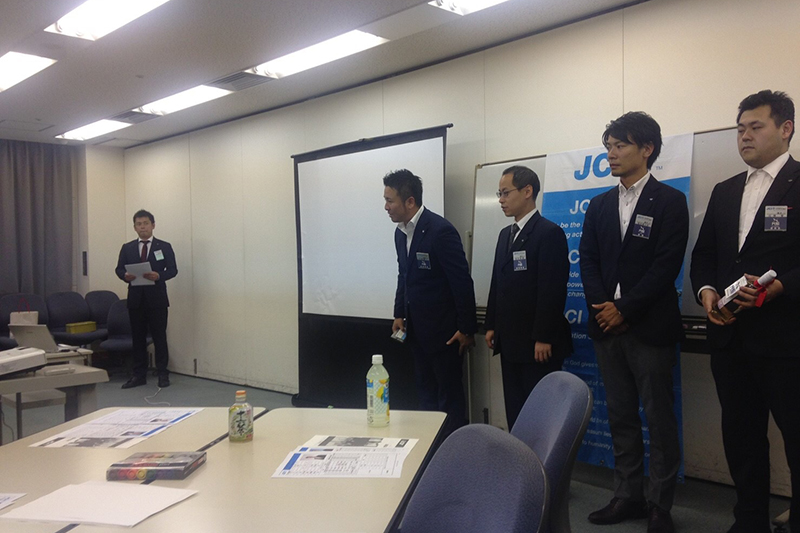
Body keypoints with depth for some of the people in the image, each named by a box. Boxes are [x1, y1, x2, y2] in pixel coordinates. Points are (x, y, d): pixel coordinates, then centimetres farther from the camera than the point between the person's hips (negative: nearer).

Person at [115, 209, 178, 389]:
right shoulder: (127, 248, 12)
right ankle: (139, 375, 14)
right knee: (138, 337, 6)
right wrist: (125, 275, -14)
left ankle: (163, 374, 8)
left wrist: (158, 276, -20)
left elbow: (173, 270, -1)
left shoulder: (164, 247, 5)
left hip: (157, 298, -2)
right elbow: (119, 269, 9)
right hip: (135, 298, 3)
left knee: (159, 336, 0)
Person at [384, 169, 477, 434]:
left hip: (444, 329, -8)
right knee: (425, 392, 16)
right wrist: (399, 314, 10)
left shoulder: (441, 230, -19)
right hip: (417, 328, 8)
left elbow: (462, 281, -18)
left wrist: (467, 329, -15)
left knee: (449, 393, 5)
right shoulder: (401, 232, 5)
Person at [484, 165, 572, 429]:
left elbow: (553, 289, -16)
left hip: (537, 343, -8)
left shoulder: (549, 232, -11)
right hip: (510, 341, 8)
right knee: (514, 409, 12)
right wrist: (492, 325, 14)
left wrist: (544, 337, -18)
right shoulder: (505, 234, 16)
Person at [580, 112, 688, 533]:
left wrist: (624, 309, -13)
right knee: (620, 416, 11)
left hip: (650, 326, -5)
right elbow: (588, 260, 8)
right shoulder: (599, 205, 13)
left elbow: (666, 265, -10)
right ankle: (628, 496, 23)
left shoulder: (669, 201, -2)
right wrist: (601, 305, -7)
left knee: (659, 417, 3)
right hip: (607, 324, 5)